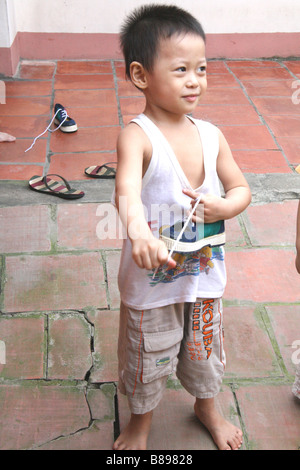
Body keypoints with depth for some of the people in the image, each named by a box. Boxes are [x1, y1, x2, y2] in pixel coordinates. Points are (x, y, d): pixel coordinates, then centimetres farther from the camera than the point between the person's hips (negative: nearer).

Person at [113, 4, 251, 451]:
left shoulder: (212, 135, -4)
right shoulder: (137, 136, -22)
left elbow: (241, 189, 5)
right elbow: (127, 191, -41)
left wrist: (222, 207, -18)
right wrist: (138, 229, -61)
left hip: (205, 275, 5)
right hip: (151, 281, -4)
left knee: (205, 350, 25)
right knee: (147, 359, 16)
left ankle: (207, 407, 55)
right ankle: (141, 421, 46)